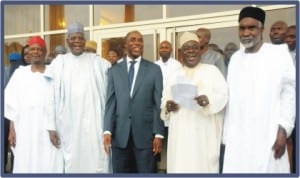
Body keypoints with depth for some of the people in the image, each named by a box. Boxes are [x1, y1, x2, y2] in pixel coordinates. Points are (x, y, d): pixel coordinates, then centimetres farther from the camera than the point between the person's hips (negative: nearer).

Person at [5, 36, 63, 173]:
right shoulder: (20, 73, 8)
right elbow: (12, 104, 9)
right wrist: (12, 130, 3)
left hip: (48, 131, -2)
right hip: (25, 130, 2)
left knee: (49, 165, -2)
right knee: (25, 165, 3)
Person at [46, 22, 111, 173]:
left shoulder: (97, 62, 6)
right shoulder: (58, 63, 5)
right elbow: (52, 97, 3)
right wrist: (52, 126, -2)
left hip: (94, 124, 0)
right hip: (68, 125, 0)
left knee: (97, 163, 1)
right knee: (72, 164, 6)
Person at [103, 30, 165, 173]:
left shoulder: (154, 69, 3)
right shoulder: (114, 71, 8)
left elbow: (158, 104, 0)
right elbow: (110, 103, 4)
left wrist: (158, 134, -5)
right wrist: (107, 131, -5)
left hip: (145, 133, -1)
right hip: (120, 134, 2)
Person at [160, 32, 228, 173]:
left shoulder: (212, 70, 6)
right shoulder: (175, 75, 16)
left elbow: (223, 95, -3)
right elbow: (165, 99, 15)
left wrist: (208, 99, -23)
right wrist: (167, 106, -8)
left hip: (204, 132, -3)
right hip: (180, 133, 3)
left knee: (203, 165, -2)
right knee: (180, 165, 2)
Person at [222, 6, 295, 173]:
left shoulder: (279, 53, -1)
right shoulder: (235, 58, 10)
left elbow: (289, 93, -2)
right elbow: (231, 97, 10)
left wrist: (283, 129, -9)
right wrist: (227, 134, 9)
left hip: (268, 136, -3)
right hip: (237, 137, 3)